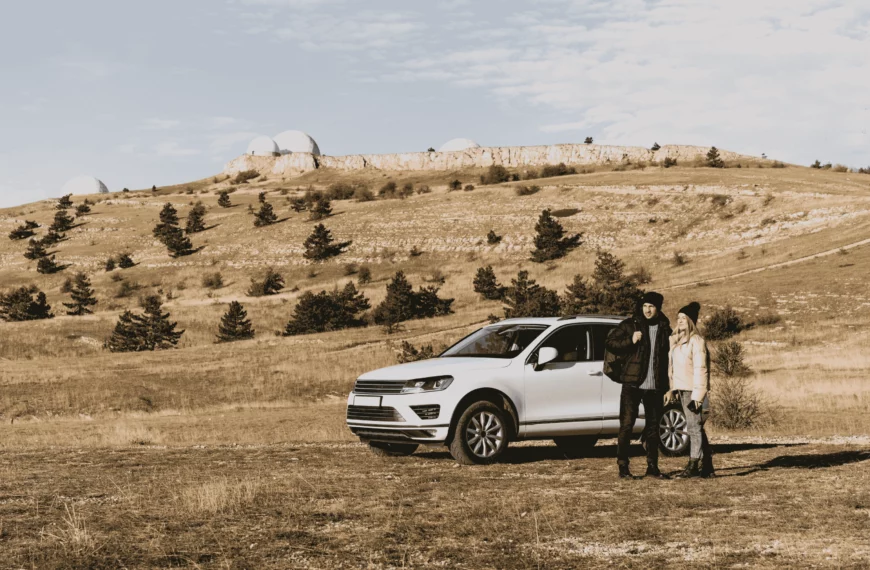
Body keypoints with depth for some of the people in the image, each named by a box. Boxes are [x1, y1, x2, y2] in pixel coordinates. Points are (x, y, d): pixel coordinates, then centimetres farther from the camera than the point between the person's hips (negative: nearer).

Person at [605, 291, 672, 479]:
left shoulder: (664, 329, 10)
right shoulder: (630, 325, -1)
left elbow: (668, 357, 16)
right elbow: (609, 342, -3)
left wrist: (667, 386, 10)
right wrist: (630, 341, -19)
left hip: (655, 386, 4)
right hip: (632, 384, -4)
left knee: (653, 427, 10)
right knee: (627, 425, -6)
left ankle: (652, 467, 18)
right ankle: (623, 467, -3)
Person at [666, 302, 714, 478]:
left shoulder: (696, 341, -11)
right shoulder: (676, 340, 15)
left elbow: (700, 369, -15)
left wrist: (698, 394, -19)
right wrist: (671, 389, 14)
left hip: (692, 389, -9)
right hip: (681, 389, 9)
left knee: (694, 426, -7)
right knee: (696, 427, 11)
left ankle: (693, 466, -7)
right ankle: (707, 467, 15)